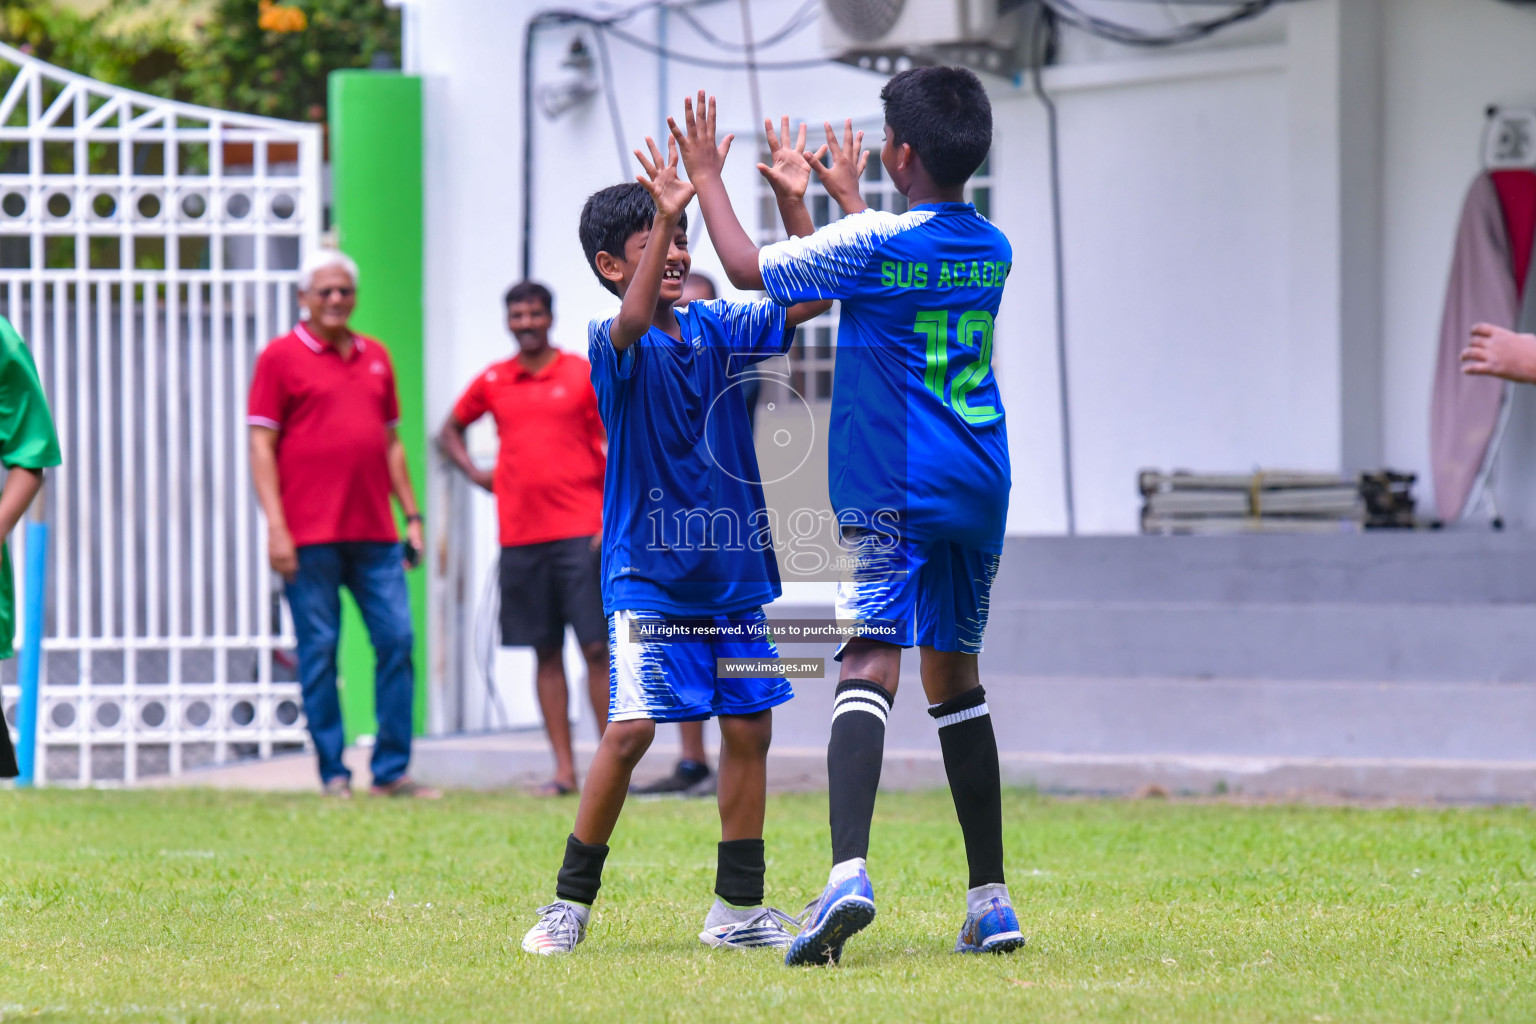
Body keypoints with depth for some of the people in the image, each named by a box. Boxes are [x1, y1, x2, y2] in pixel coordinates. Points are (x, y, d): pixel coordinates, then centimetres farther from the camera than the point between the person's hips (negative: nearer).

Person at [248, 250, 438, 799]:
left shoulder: (375, 357, 16)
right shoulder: (281, 357, 1)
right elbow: (262, 446, -3)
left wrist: (412, 515, 15)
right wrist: (276, 527, -11)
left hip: (375, 532, 5)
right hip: (310, 537, -5)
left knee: (397, 640, -2)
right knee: (319, 651, -2)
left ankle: (391, 770, 4)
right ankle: (333, 772, 4)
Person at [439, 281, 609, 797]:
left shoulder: (584, 375, 1)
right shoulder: (492, 382, 10)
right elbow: (450, 431, 26)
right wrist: (476, 473, 8)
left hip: (579, 531, -3)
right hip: (520, 536, 3)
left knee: (596, 647, -6)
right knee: (545, 653, 4)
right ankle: (563, 768, 6)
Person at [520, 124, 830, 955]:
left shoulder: (717, 329, 7)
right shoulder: (615, 345, -9)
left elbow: (807, 299, 3)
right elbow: (634, 320, -31)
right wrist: (666, 215, -41)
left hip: (734, 570, 6)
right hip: (647, 572, -6)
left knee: (748, 726, 4)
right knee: (631, 728, -14)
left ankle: (738, 908, 13)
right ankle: (570, 900, -1)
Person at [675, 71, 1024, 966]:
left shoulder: (870, 245, -10)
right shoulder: (994, 252, 9)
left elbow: (750, 267, 2)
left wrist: (707, 178, 16)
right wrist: (849, 195, 45)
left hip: (893, 491, -6)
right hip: (980, 490, 6)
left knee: (870, 665, -18)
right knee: (955, 675, 17)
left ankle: (849, 871, -38)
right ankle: (991, 901, 18)